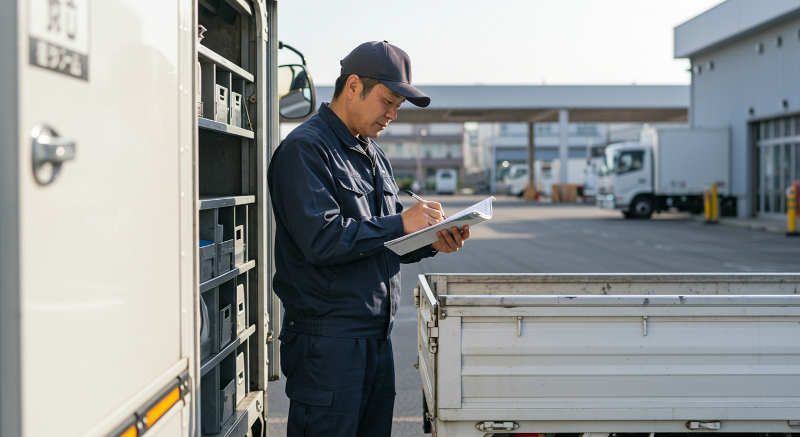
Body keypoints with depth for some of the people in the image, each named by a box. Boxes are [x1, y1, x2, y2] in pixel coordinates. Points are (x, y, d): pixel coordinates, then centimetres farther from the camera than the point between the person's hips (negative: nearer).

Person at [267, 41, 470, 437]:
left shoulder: (374, 155, 18)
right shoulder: (305, 148, -11)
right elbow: (321, 239, -22)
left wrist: (430, 243, 2)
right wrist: (401, 223, -18)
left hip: (377, 335, 9)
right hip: (328, 339, -9)